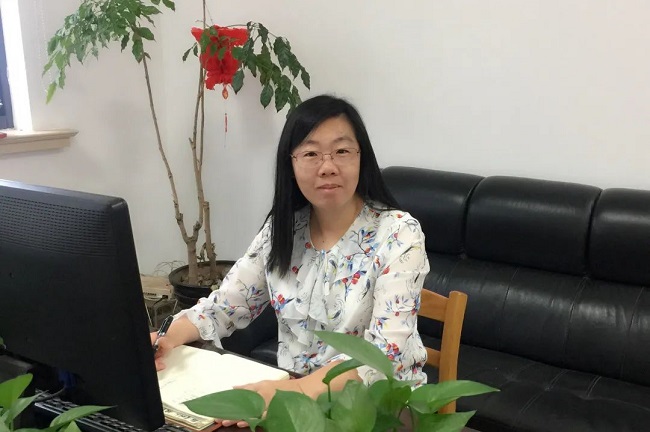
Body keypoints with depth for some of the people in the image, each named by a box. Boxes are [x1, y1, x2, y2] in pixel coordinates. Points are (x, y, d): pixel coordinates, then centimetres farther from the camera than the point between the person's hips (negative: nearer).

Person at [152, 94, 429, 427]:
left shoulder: (398, 233, -15)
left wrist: (301, 388, -38)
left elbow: (384, 350, -24)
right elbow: (225, 305, 4)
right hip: (290, 393, 5)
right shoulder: (281, 228, 1)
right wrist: (168, 336, -16)